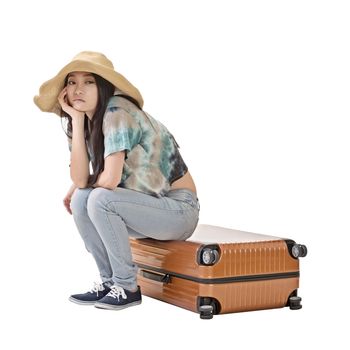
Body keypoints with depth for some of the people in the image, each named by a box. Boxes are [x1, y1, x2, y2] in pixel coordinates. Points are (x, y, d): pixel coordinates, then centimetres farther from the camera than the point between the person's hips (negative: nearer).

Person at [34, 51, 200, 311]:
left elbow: (110, 179, -27)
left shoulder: (116, 113, -20)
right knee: (80, 200, -6)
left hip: (180, 210, -8)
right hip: (148, 209, 8)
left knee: (100, 199, -24)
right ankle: (110, 282, 4)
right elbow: (79, 179, -8)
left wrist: (85, 184, -4)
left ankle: (127, 287, -10)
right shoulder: (89, 121, 5)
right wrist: (76, 120, -12)